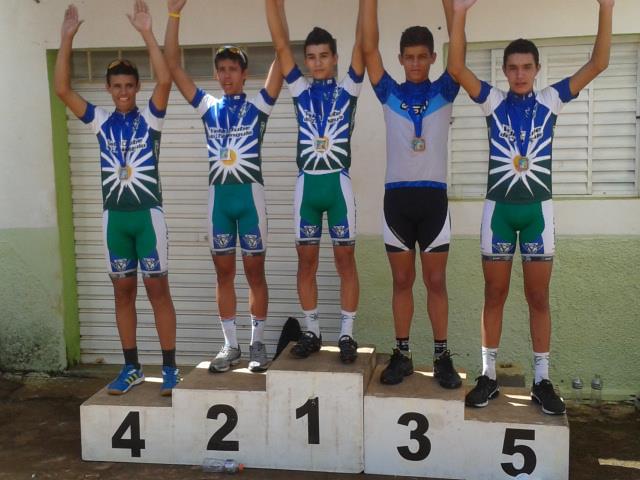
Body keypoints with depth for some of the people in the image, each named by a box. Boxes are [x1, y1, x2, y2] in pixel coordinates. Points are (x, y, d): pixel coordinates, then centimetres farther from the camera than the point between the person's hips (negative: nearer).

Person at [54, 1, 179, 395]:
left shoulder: (150, 117, -1)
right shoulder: (100, 120, 8)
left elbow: (165, 80, -18)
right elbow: (62, 89, -1)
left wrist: (147, 33, -21)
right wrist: (68, 38, -7)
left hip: (148, 213, -3)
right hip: (114, 216, 4)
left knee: (158, 289, 0)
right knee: (123, 292, 8)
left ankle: (170, 368, 8)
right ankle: (132, 368, 18)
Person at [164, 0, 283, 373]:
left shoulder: (258, 105, 4)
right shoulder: (208, 106, 10)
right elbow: (173, 66, 6)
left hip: (250, 194, -3)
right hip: (219, 196, 3)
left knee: (255, 272, 4)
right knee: (224, 273, 7)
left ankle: (258, 343, 15)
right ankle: (231, 346, 17)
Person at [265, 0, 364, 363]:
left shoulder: (347, 90, 4)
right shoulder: (301, 91, 9)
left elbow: (363, 45, -5)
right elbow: (281, 45, 2)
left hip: (338, 183, -2)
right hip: (307, 185, 2)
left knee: (345, 260, 3)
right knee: (307, 262, 6)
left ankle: (347, 334, 11)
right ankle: (312, 332, 18)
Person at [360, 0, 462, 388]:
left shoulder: (444, 93, 6)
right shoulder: (390, 94, 6)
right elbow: (369, 47, -2)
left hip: (434, 198, -1)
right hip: (397, 197, 1)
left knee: (436, 282, 6)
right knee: (402, 281, 8)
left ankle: (442, 357, 15)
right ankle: (402, 354, 18)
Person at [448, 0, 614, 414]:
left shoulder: (550, 101, 3)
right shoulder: (493, 101, 1)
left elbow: (598, 65, -5)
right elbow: (457, 68, -12)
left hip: (538, 208, 1)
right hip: (499, 208, 0)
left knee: (538, 297, 6)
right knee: (495, 295, 6)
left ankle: (542, 380, 16)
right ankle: (489, 376, 16)